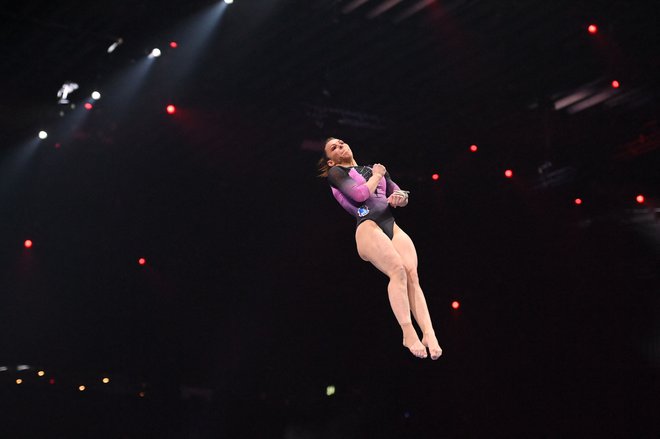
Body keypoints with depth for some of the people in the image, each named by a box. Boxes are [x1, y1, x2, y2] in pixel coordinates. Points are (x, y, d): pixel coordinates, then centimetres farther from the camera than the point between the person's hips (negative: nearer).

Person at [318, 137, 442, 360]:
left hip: (392, 225, 5)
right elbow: (360, 194, -4)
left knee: (412, 274, -22)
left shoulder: (375, 169, 31)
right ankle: (408, 334, -35)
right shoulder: (336, 172, 14)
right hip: (368, 226, -5)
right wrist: (376, 176, 12)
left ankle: (429, 334, -35)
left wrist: (400, 197, 4)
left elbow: (402, 196, 27)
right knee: (398, 270, -31)